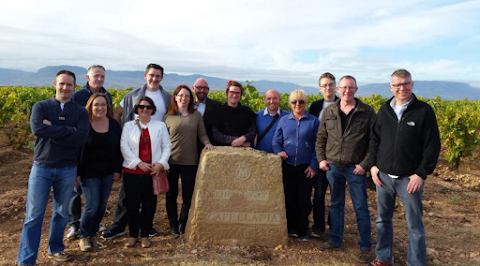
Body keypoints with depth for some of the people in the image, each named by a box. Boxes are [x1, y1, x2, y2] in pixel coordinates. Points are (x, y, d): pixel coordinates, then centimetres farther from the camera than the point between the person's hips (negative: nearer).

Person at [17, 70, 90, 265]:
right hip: (41, 167, -1)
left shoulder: (80, 112, 2)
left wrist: (52, 130, -16)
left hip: (67, 170, 2)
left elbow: (81, 138, -15)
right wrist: (68, 130, -17)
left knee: (62, 212, 13)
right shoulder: (40, 107, 1)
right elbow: (37, 129, -19)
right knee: (34, 214, -1)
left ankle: (55, 249, 32)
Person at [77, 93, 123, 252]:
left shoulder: (114, 124, 3)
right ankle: (84, 237, 16)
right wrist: (77, 172, -10)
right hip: (89, 173, -4)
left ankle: (93, 234, 26)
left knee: (102, 205, 9)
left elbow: (118, 149, 7)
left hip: (108, 172, 4)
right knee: (92, 205, -4)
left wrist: (118, 170, 3)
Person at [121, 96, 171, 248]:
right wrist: (139, 163, -13)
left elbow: (167, 146, 6)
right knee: (132, 204, 4)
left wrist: (161, 163, -10)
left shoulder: (160, 125, 9)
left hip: (153, 172, 0)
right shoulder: (128, 125, 7)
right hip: (132, 172, 0)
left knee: (149, 204, 5)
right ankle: (133, 235, 20)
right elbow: (124, 146, -3)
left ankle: (145, 235, 19)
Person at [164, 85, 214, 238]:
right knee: (171, 194, 8)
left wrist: (207, 143, -12)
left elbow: (202, 134, 8)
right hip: (171, 161, 0)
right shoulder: (168, 117, 1)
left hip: (190, 162, 1)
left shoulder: (196, 115, 4)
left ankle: (183, 224, 26)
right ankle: (173, 225, 25)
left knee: (188, 195, 5)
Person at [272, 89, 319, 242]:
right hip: (287, 166, 2)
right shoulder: (284, 120, 7)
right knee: (289, 198, 8)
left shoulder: (313, 121, 1)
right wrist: (279, 152, -12)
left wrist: (313, 165, -6)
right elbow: (276, 141, 9)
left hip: (306, 168, -2)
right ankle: (291, 228, 24)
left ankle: (302, 231, 19)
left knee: (304, 200, 2)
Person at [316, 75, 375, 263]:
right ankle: (335, 240, 29)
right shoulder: (328, 112, 5)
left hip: (356, 168, -3)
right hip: (332, 166, 3)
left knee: (361, 208, 5)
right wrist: (321, 159, 2)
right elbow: (321, 138, 12)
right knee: (336, 205, 15)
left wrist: (365, 164, -11)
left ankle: (365, 247, 18)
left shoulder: (367, 112, -4)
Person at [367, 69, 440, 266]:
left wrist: (421, 174, -12)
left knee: (414, 225, 5)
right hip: (383, 176, 4)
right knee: (382, 220, 14)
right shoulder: (384, 110, 7)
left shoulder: (424, 111, -6)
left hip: (410, 178, -4)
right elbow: (374, 140, 12)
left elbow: (433, 146, -7)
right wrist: (373, 165, 2)